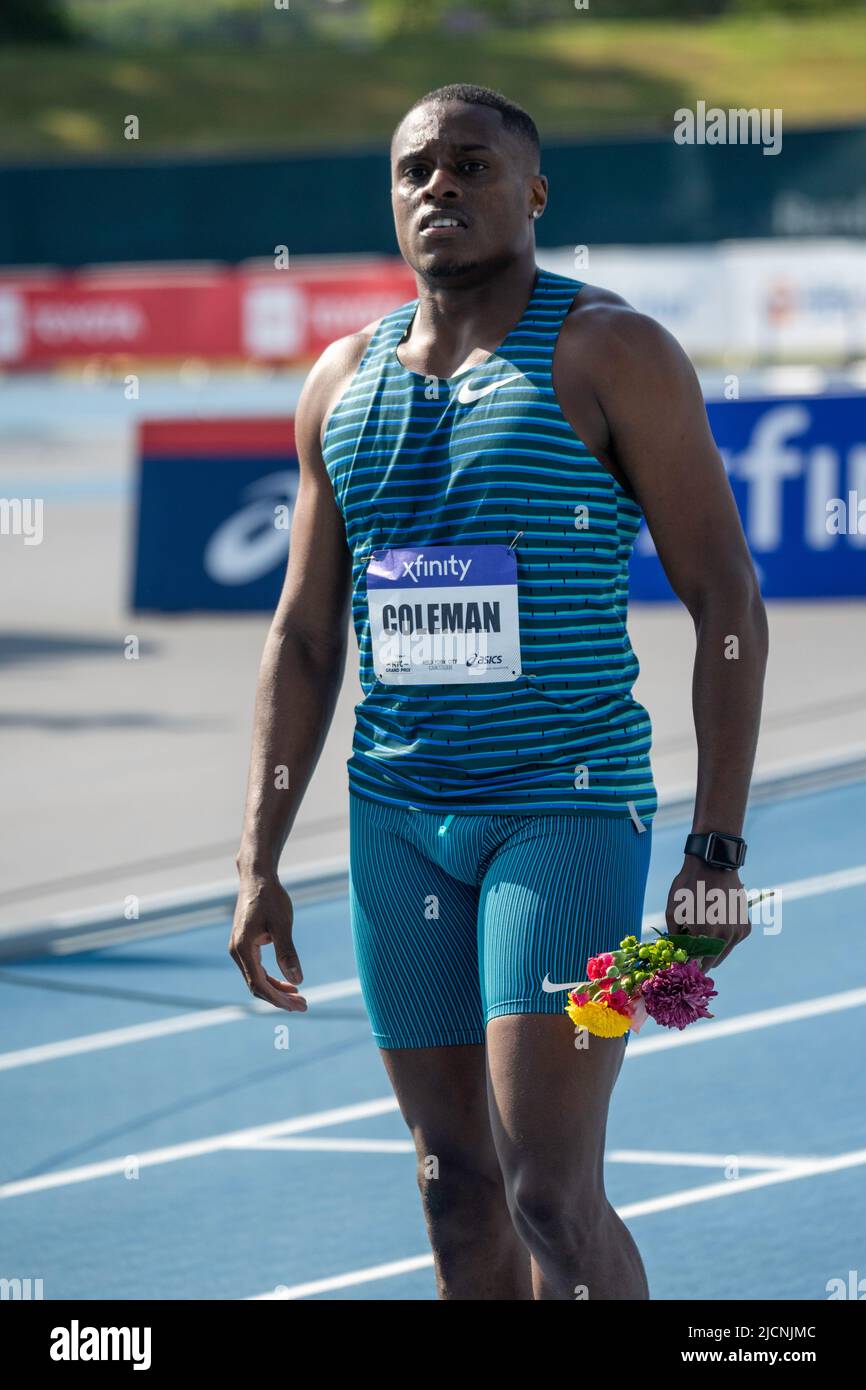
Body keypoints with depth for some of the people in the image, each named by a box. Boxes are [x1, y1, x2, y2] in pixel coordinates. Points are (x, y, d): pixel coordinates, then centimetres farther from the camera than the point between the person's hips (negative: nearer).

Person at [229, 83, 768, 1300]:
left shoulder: (613, 356, -4)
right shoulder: (343, 380, 11)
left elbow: (726, 600, -6)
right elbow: (304, 638, 16)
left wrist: (718, 848, -12)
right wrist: (261, 862, 10)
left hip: (569, 803, -5)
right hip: (396, 821, 5)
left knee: (552, 1194, -13)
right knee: (458, 1190, 8)